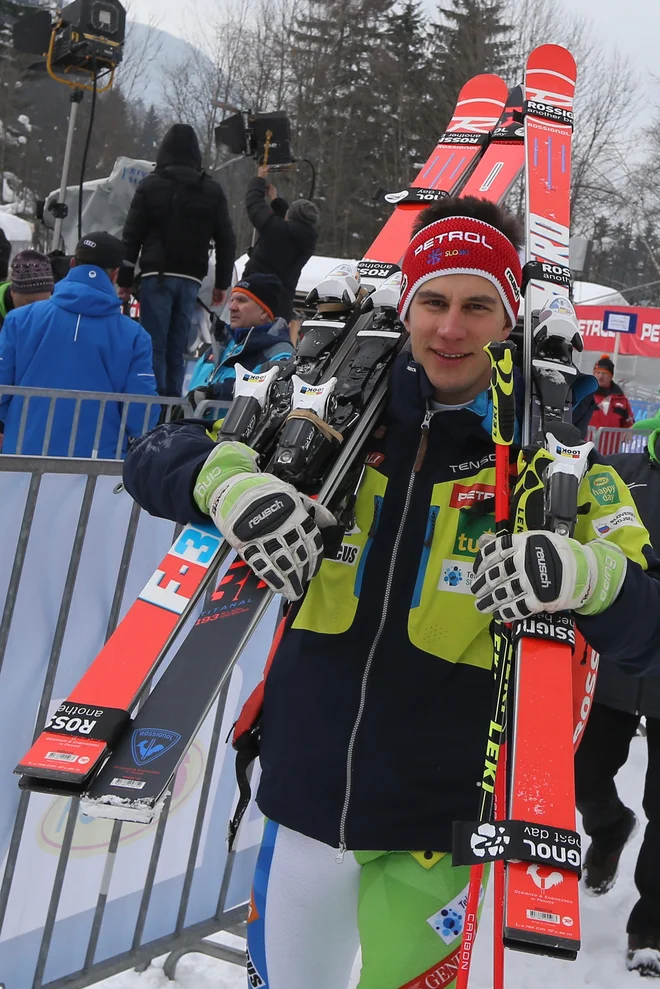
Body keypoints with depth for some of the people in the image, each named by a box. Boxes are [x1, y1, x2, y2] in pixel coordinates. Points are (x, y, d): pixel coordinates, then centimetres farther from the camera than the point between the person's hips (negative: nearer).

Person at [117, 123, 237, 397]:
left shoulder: (151, 185, 0)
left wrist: (125, 279, 4)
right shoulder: (212, 191, 9)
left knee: (154, 346, -4)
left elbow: (132, 236, -1)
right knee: (176, 348, 7)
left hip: (157, 274, -3)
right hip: (191, 279, 3)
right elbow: (226, 241, 9)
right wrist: (222, 283, 15)